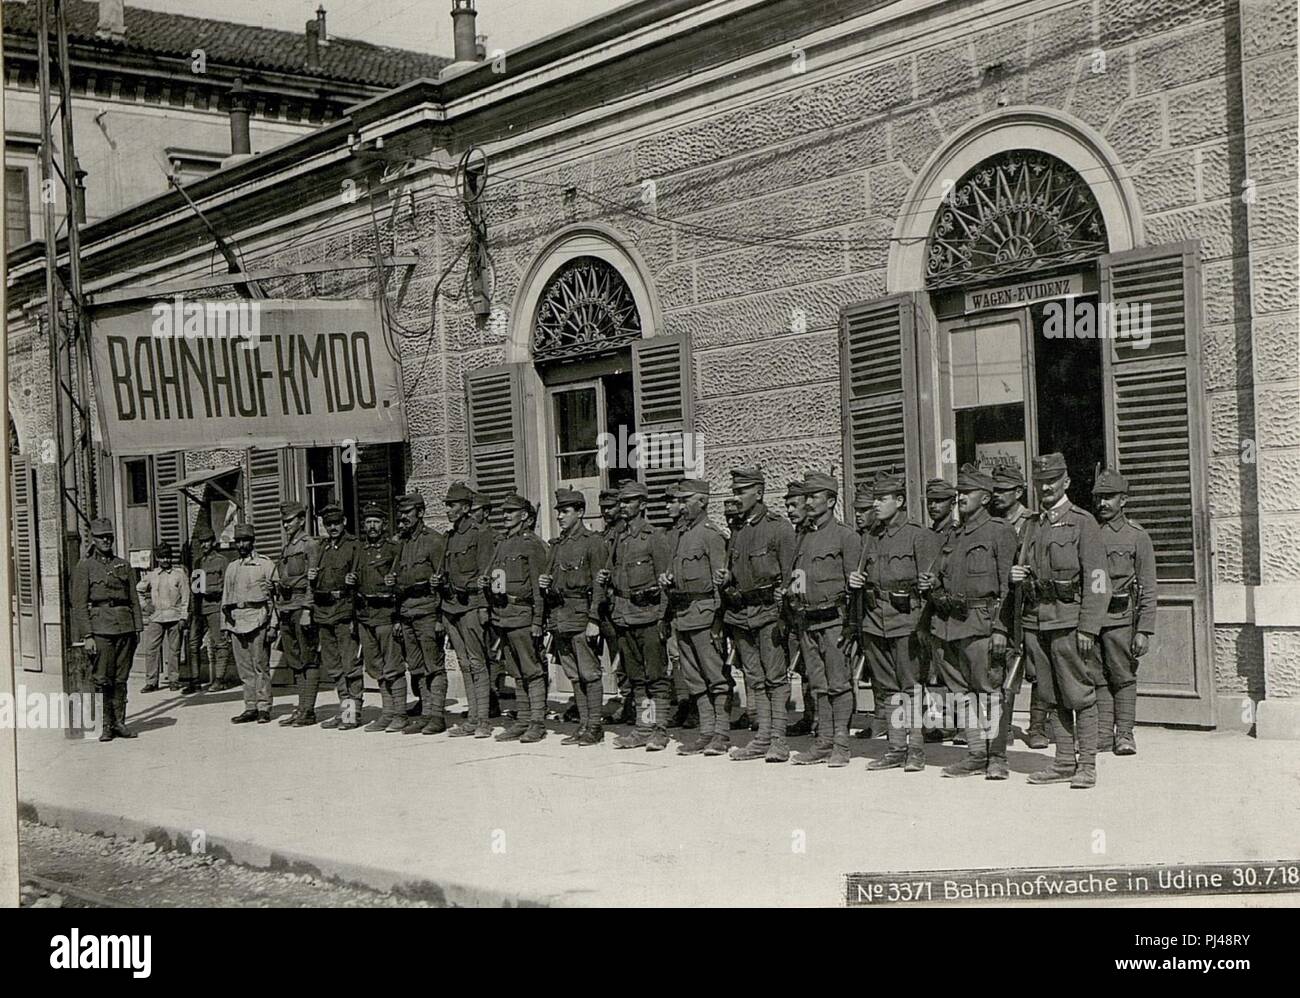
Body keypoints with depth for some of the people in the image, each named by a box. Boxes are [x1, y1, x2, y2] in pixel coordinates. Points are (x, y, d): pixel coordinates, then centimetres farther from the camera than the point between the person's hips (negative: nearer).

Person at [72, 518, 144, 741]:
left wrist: (138, 628, 7)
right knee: (102, 680, -5)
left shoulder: (123, 565, 14)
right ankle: (105, 725, 2)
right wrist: (87, 636, -10)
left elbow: (134, 599, 15)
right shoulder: (84, 567, 2)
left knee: (121, 679, 6)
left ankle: (119, 722, 12)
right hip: (100, 628, -4)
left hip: (125, 629, 4)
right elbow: (79, 605, -3)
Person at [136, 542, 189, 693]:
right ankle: (151, 682, -1)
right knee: (151, 648, -4)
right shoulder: (151, 575, 10)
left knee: (174, 649, 2)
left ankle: (173, 679, 10)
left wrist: (183, 618, -5)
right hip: (156, 617, 2)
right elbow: (139, 589, 27)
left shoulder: (179, 574, 3)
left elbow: (185, 597, 1)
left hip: (175, 616, -2)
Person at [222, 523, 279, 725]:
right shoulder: (231, 567, 18)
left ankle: (264, 708, 0)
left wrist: (272, 625, -9)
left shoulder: (265, 564, 2)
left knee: (261, 666, -4)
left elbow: (274, 597, -2)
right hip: (236, 621, 5)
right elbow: (225, 597, 22)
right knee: (245, 669, 6)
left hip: (258, 620, -5)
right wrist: (225, 626, 15)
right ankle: (250, 707, 11)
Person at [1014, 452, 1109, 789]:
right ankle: (1065, 762, 15)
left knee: (1080, 695, -3)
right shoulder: (1033, 527, 16)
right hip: (1037, 621, 6)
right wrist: (1019, 575, 4)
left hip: (1070, 621, -6)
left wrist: (1088, 627, -15)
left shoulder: (1082, 522, -3)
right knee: (1053, 698, 9)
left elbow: (1096, 580, -8)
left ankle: (1087, 765, 3)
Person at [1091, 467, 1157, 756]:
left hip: (1120, 617, -3)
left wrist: (1144, 630, -7)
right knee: (1098, 678, 6)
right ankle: (1103, 734, 12)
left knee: (1123, 677, 0)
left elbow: (1148, 589, 1)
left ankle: (1125, 734, 9)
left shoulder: (1137, 536, 3)